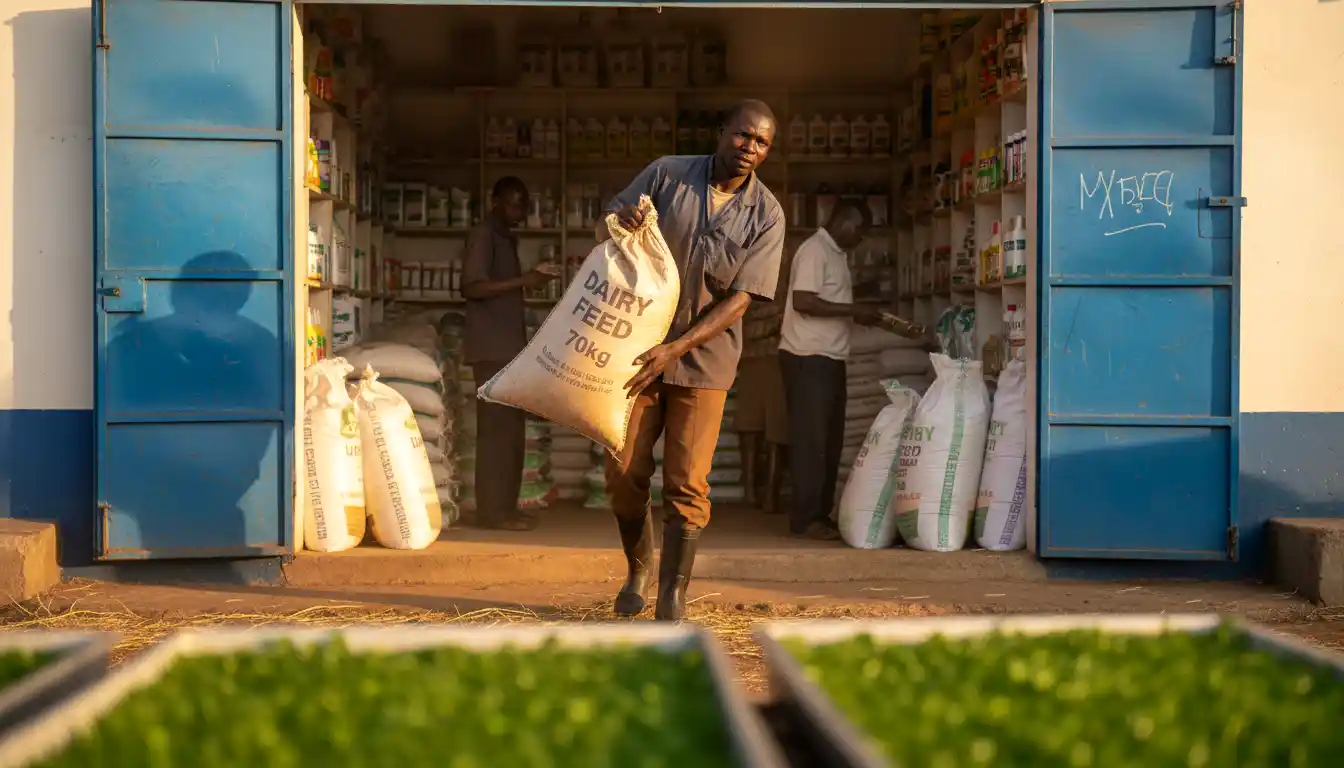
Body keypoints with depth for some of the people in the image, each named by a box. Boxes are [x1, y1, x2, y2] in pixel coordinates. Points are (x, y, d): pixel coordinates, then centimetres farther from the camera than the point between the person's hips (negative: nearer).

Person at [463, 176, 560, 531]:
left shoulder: (507, 238, 20)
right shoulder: (483, 235, -9)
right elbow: (472, 287, -20)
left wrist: (530, 278, 10)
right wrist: (523, 281, -22)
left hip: (510, 347, 10)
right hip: (492, 349, -10)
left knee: (512, 430, 9)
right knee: (496, 429, -10)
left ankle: (505, 507, 14)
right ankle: (493, 511, -8)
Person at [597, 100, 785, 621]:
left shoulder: (766, 216, -7)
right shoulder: (668, 174, -4)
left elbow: (740, 299, -12)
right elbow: (606, 222, 2)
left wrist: (676, 348, -23)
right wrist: (618, 222, -24)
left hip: (703, 360, -1)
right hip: (639, 349, 1)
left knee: (686, 484, -3)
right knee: (623, 474, 4)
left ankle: (672, 596, 7)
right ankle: (638, 568, 29)